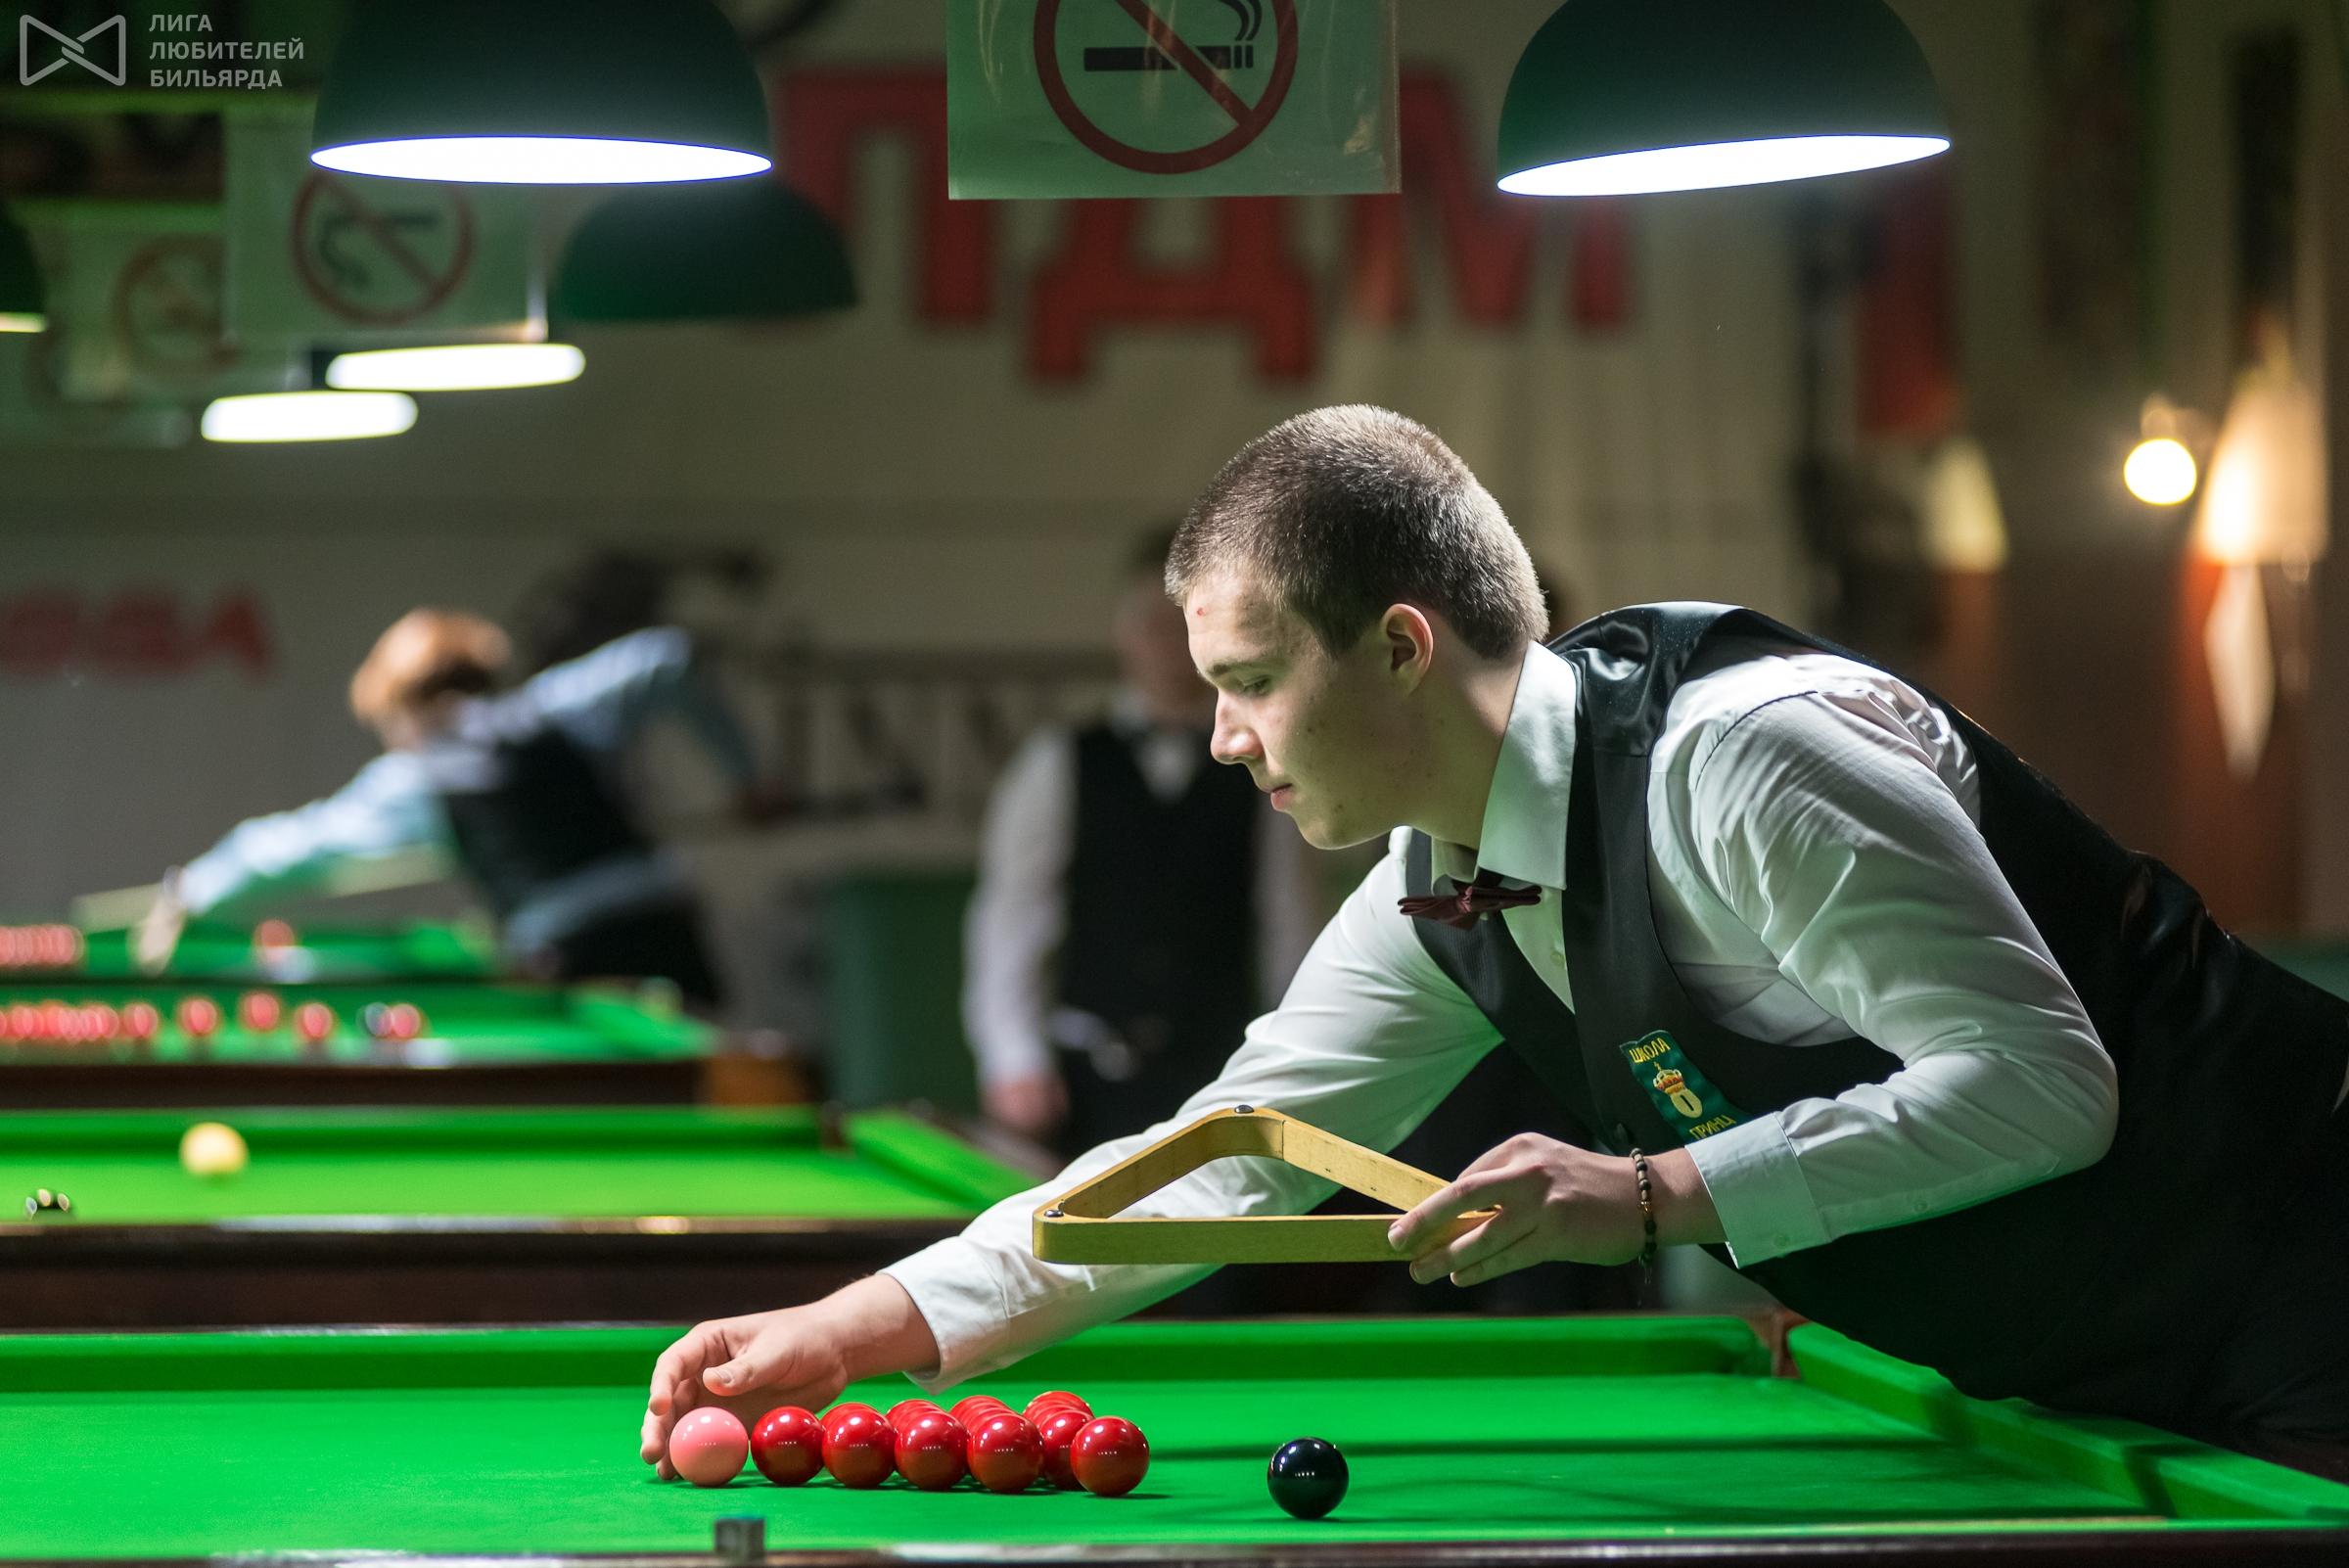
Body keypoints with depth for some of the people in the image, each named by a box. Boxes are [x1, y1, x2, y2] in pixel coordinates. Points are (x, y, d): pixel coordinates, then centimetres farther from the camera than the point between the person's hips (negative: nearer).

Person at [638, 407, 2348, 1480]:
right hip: (2050, 1387, 8)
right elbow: (1226, 1162, 5)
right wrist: (859, 1327, -2)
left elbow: (2038, 1084, -28)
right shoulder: (1439, 903, 2)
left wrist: (1652, 1194, -31)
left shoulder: (1746, 760, -26)